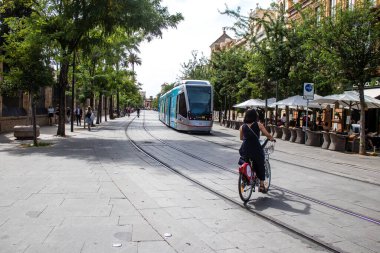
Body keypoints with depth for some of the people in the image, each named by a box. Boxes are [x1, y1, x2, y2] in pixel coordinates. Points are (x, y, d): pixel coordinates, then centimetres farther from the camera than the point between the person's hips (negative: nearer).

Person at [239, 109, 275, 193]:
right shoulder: (258, 125, 1)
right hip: (256, 149, -2)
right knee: (260, 166, 19)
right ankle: (262, 185, 22)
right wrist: (272, 139, 22)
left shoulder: (242, 127, 8)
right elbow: (268, 135, 1)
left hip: (244, 150, 2)